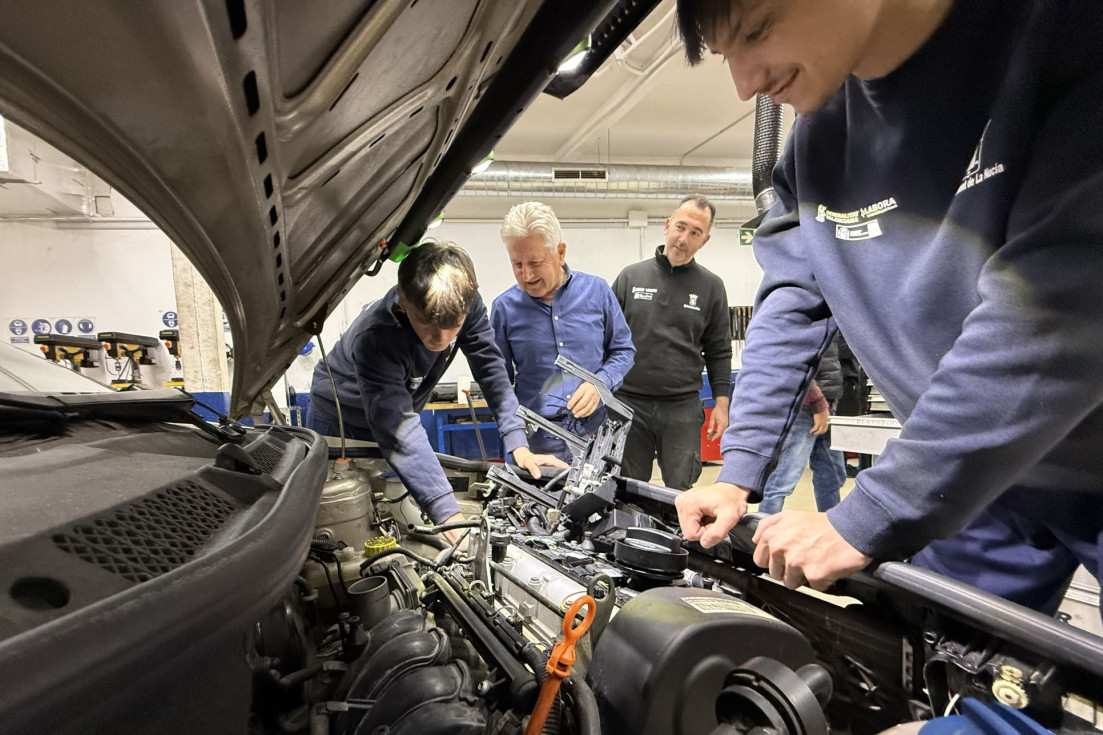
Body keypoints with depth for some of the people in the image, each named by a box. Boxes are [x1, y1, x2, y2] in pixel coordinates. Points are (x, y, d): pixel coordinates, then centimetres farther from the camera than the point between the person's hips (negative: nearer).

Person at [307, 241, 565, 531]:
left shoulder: (466, 305, -27)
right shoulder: (375, 339, -44)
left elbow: (491, 368, -19)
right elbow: (397, 431, -50)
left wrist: (519, 445, -29)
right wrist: (450, 515, -57)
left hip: (398, 418, 5)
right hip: (338, 424, -4)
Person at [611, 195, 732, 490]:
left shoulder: (711, 286, 5)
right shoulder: (630, 276, 5)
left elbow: (719, 352, 9)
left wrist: (721, 403, 2)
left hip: (683, 409, 0)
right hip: (629, 403, 1)